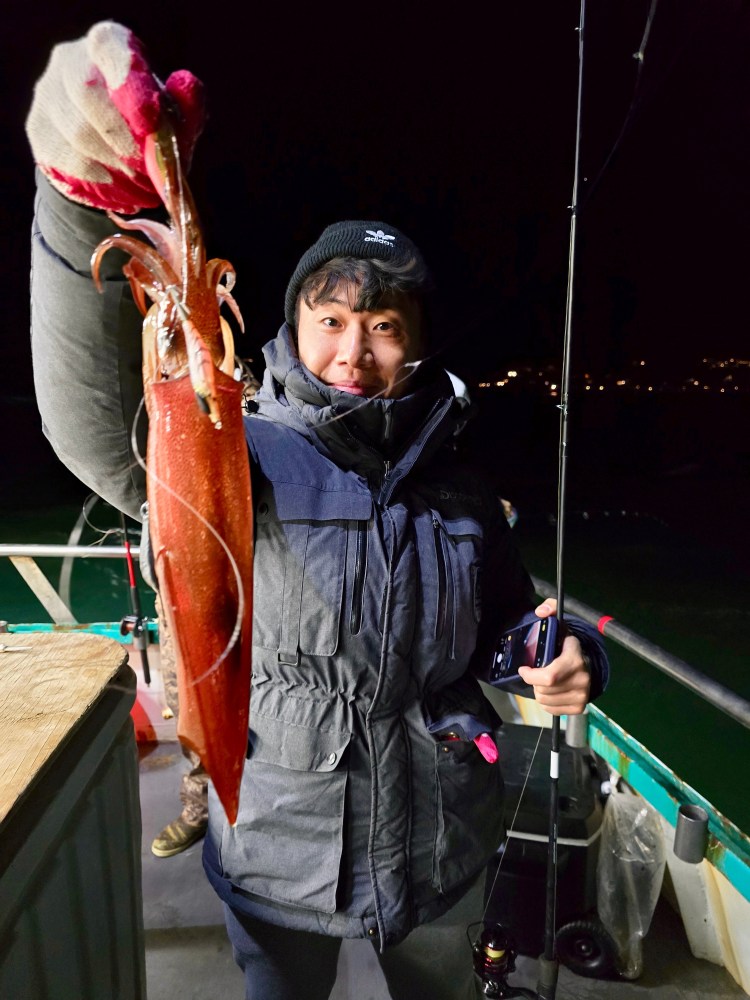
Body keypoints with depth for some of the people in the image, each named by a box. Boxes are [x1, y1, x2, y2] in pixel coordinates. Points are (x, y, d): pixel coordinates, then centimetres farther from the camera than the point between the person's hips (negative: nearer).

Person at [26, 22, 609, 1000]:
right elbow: (104, 429, -36)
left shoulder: (458, 488, -3)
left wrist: (570, 661, -14)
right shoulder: (246, 456, -15)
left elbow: (512, 627, 9)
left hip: (440, 852, 4)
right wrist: (95, 201, -51)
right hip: (280, 868, -3)